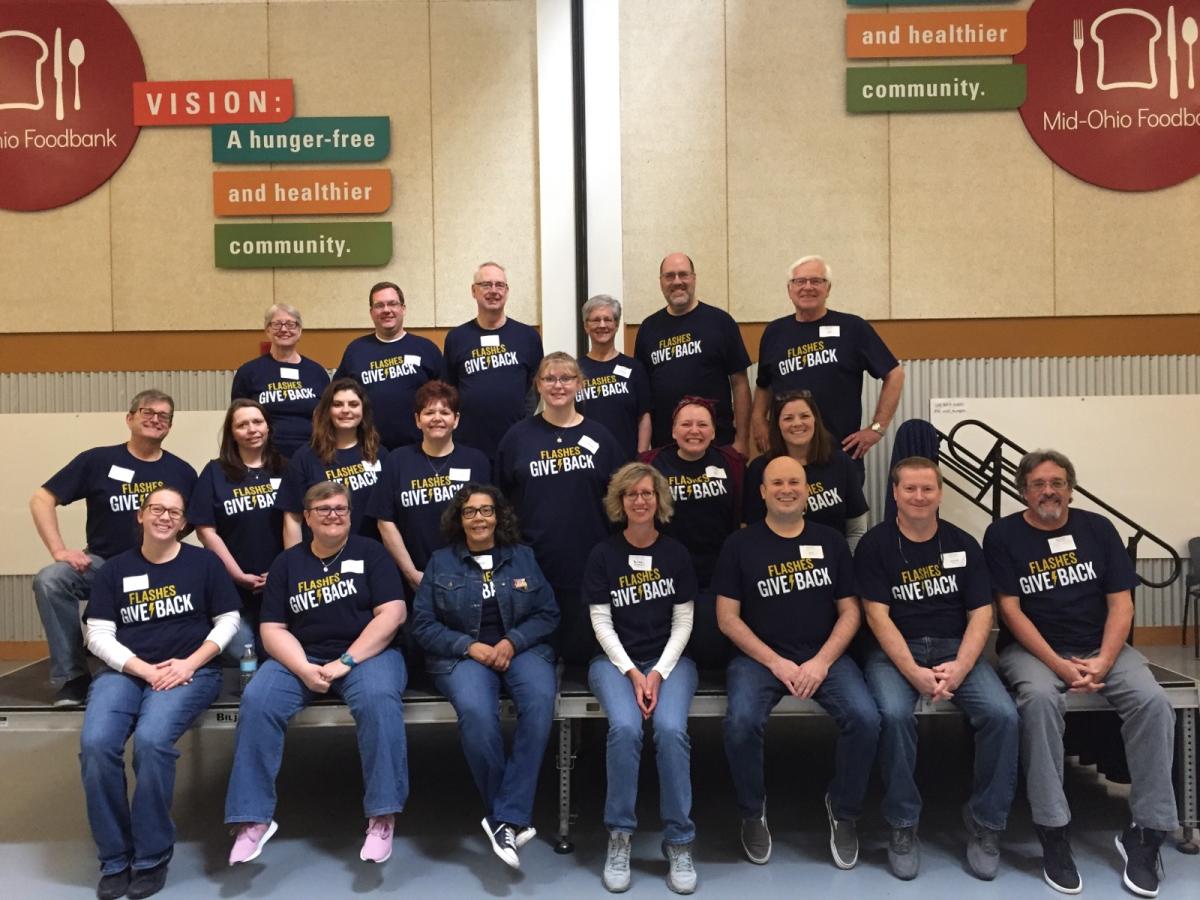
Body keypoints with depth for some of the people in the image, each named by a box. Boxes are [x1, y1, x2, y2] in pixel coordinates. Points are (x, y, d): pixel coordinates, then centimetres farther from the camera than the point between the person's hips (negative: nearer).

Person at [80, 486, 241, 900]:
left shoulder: (204, 562, 7)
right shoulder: (115, 569, 11)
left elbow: (228, 620, 5)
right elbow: (98, 635, 5)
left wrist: (190, 663, -9)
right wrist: (145, 670, -10)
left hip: (189, 671, -2)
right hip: (126, 670, 3)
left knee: (150, 740, -30)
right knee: (95, 743, -26)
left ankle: (152, 857, -13)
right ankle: (114, 859, -8)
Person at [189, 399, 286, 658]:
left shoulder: (284, 470, 7)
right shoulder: (215, 472, 3)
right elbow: (206, 530, -2)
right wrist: (238, 575, -9)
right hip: (234, 586, -1)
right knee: (241, 658, 1)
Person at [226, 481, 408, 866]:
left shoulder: (370, 552, 3)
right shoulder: (287, 563, 11)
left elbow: (392, 613, -6)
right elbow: (272, 629, 5)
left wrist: (346, 662, -15)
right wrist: (304, 668, -14)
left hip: (366, 653, -2)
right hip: (300, 658, 3)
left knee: (379, 700, -34)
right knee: (257, 702, -25)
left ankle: (383, 815, -25)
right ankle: (253, 818, -14)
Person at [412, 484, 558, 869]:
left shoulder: (523, 557, 12)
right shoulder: (440, 562, 9)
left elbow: (548, 613, 8)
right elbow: (422, 623, 3)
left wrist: (512, 642, -10)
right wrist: (470, 647, -11)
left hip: (521, 648, 1)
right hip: (462, 654, -1)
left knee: (540, 699, -34)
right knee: (475, 711, -35)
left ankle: (506, 818, -28)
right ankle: (513, 818, -18)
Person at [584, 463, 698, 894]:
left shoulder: (676, 553, 4)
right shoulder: (603, 554, 2)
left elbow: (683, 623, 2)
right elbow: (602, 623, -2)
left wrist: (658, 673, -11)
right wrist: (632, 673, -13)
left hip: (669, 659, 1)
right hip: (615, 660, 0)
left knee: (671, 729, -28)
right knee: (625, 727, -30)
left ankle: (679, 842, -13)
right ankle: (619, 836, -13)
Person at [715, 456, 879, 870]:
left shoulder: (830, 541, 8)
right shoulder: (740, 544, 2)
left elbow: (850, 610, 6)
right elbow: (727, 617, -1)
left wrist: (822, 661, -10)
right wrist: (776, 663, -11)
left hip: (825, 656, 2)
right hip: (758, 657, -1)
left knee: (866, 719, -24)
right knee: (741, 723, -29)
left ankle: (843, 811, 3)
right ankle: (753, 812, 0)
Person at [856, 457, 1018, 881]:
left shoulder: (963, 544, 7)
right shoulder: (875, 545, -1)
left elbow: (981, 614, 2)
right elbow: (878, 615, -8)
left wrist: (959, 667, -15)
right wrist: (914, 672, -20)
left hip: (955, 647, 3)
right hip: (894, 650, -2)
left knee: (1003, 714, -22)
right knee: (894, 714, -32)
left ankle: (985, 821, -1)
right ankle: (902, 825, -12)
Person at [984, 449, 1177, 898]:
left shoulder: (1098, 528, 5)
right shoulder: (1003, 534, -3)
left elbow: (1121, 603, 1)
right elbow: (1011, 610, -8)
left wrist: (1103, 662, -15)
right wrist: (1059, 665, -19)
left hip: (1101, 645, 3)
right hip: (1032, 648, -3)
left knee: (1152, 702, -24)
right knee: (1040, 699, -35)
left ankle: (1145, 832, -10)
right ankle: (1053, 832, -24)